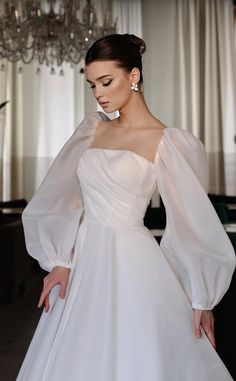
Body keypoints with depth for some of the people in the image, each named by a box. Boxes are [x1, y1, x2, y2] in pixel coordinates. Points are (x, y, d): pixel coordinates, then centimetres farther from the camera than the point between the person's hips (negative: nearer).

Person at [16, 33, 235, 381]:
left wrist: (202, 299, -2)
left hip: (132, 264, -5)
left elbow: (193, 221, -5)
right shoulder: (92, 128, 9)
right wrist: (60, 261, -2)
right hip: (84, 262, 5)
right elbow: (63, 198, 7)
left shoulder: (169, 142, -6)